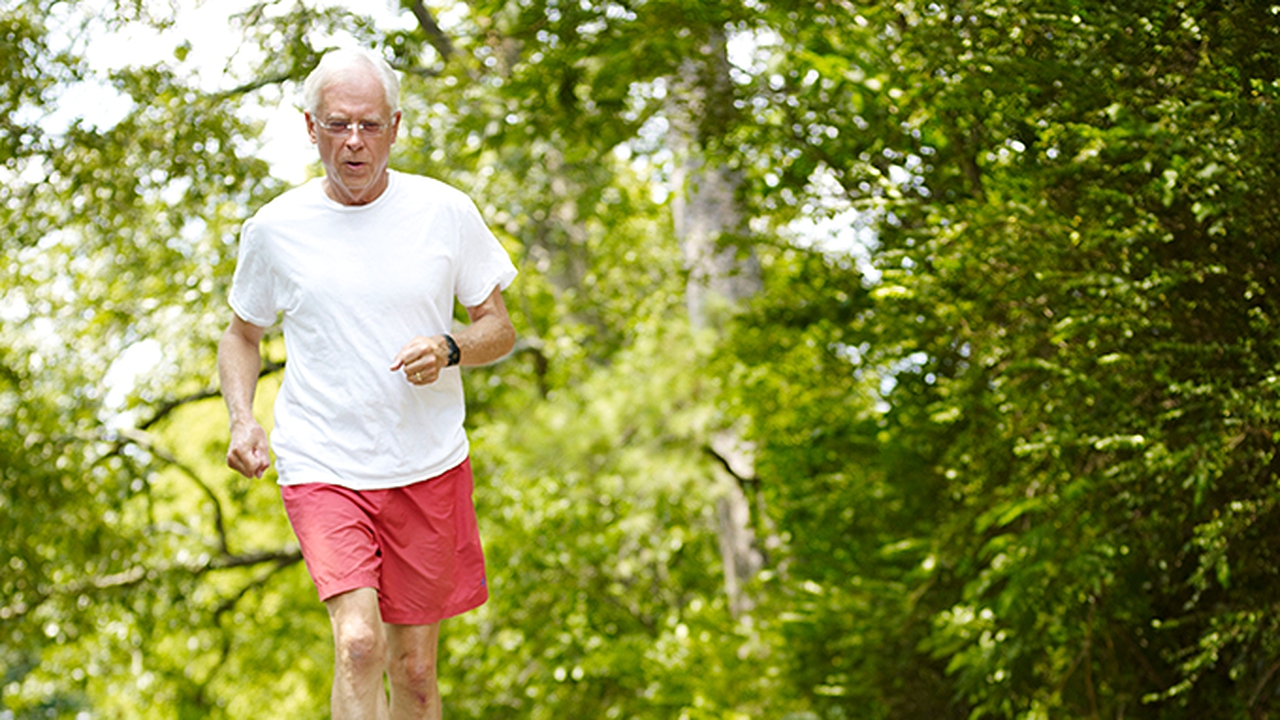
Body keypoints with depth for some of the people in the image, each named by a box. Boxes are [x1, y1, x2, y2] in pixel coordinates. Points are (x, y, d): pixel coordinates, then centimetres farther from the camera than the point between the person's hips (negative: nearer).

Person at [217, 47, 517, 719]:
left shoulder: (445, 211, -1)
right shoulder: (274, 229, -1)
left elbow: (499, 329, 7)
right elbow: (242, 335, 15)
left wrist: (449, 350, -15)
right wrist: (242, 419, -4)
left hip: (431, 465, 2)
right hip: (321, 467, -1)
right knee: (359, 643, -22)